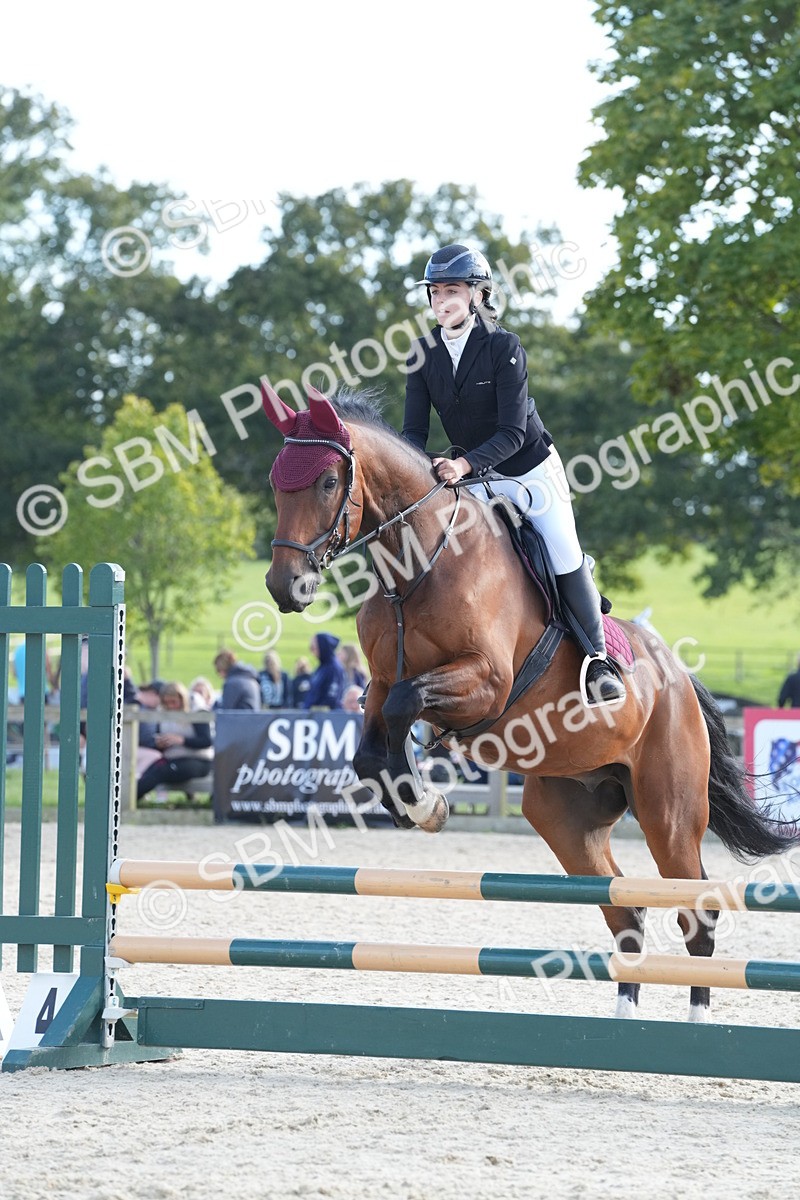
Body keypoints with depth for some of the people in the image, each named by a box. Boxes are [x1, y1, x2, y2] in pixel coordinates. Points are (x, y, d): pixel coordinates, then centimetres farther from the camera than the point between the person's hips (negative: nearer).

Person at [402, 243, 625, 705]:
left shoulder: (503, 346, -21)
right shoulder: (424, 355, -7)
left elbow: (513, 431, -25)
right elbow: (415, 429, -7)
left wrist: (465, 464, -40)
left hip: (530, 470, -4)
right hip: (472, 479, 4)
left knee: (567, 561, -8)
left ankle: (598, 660, 6)